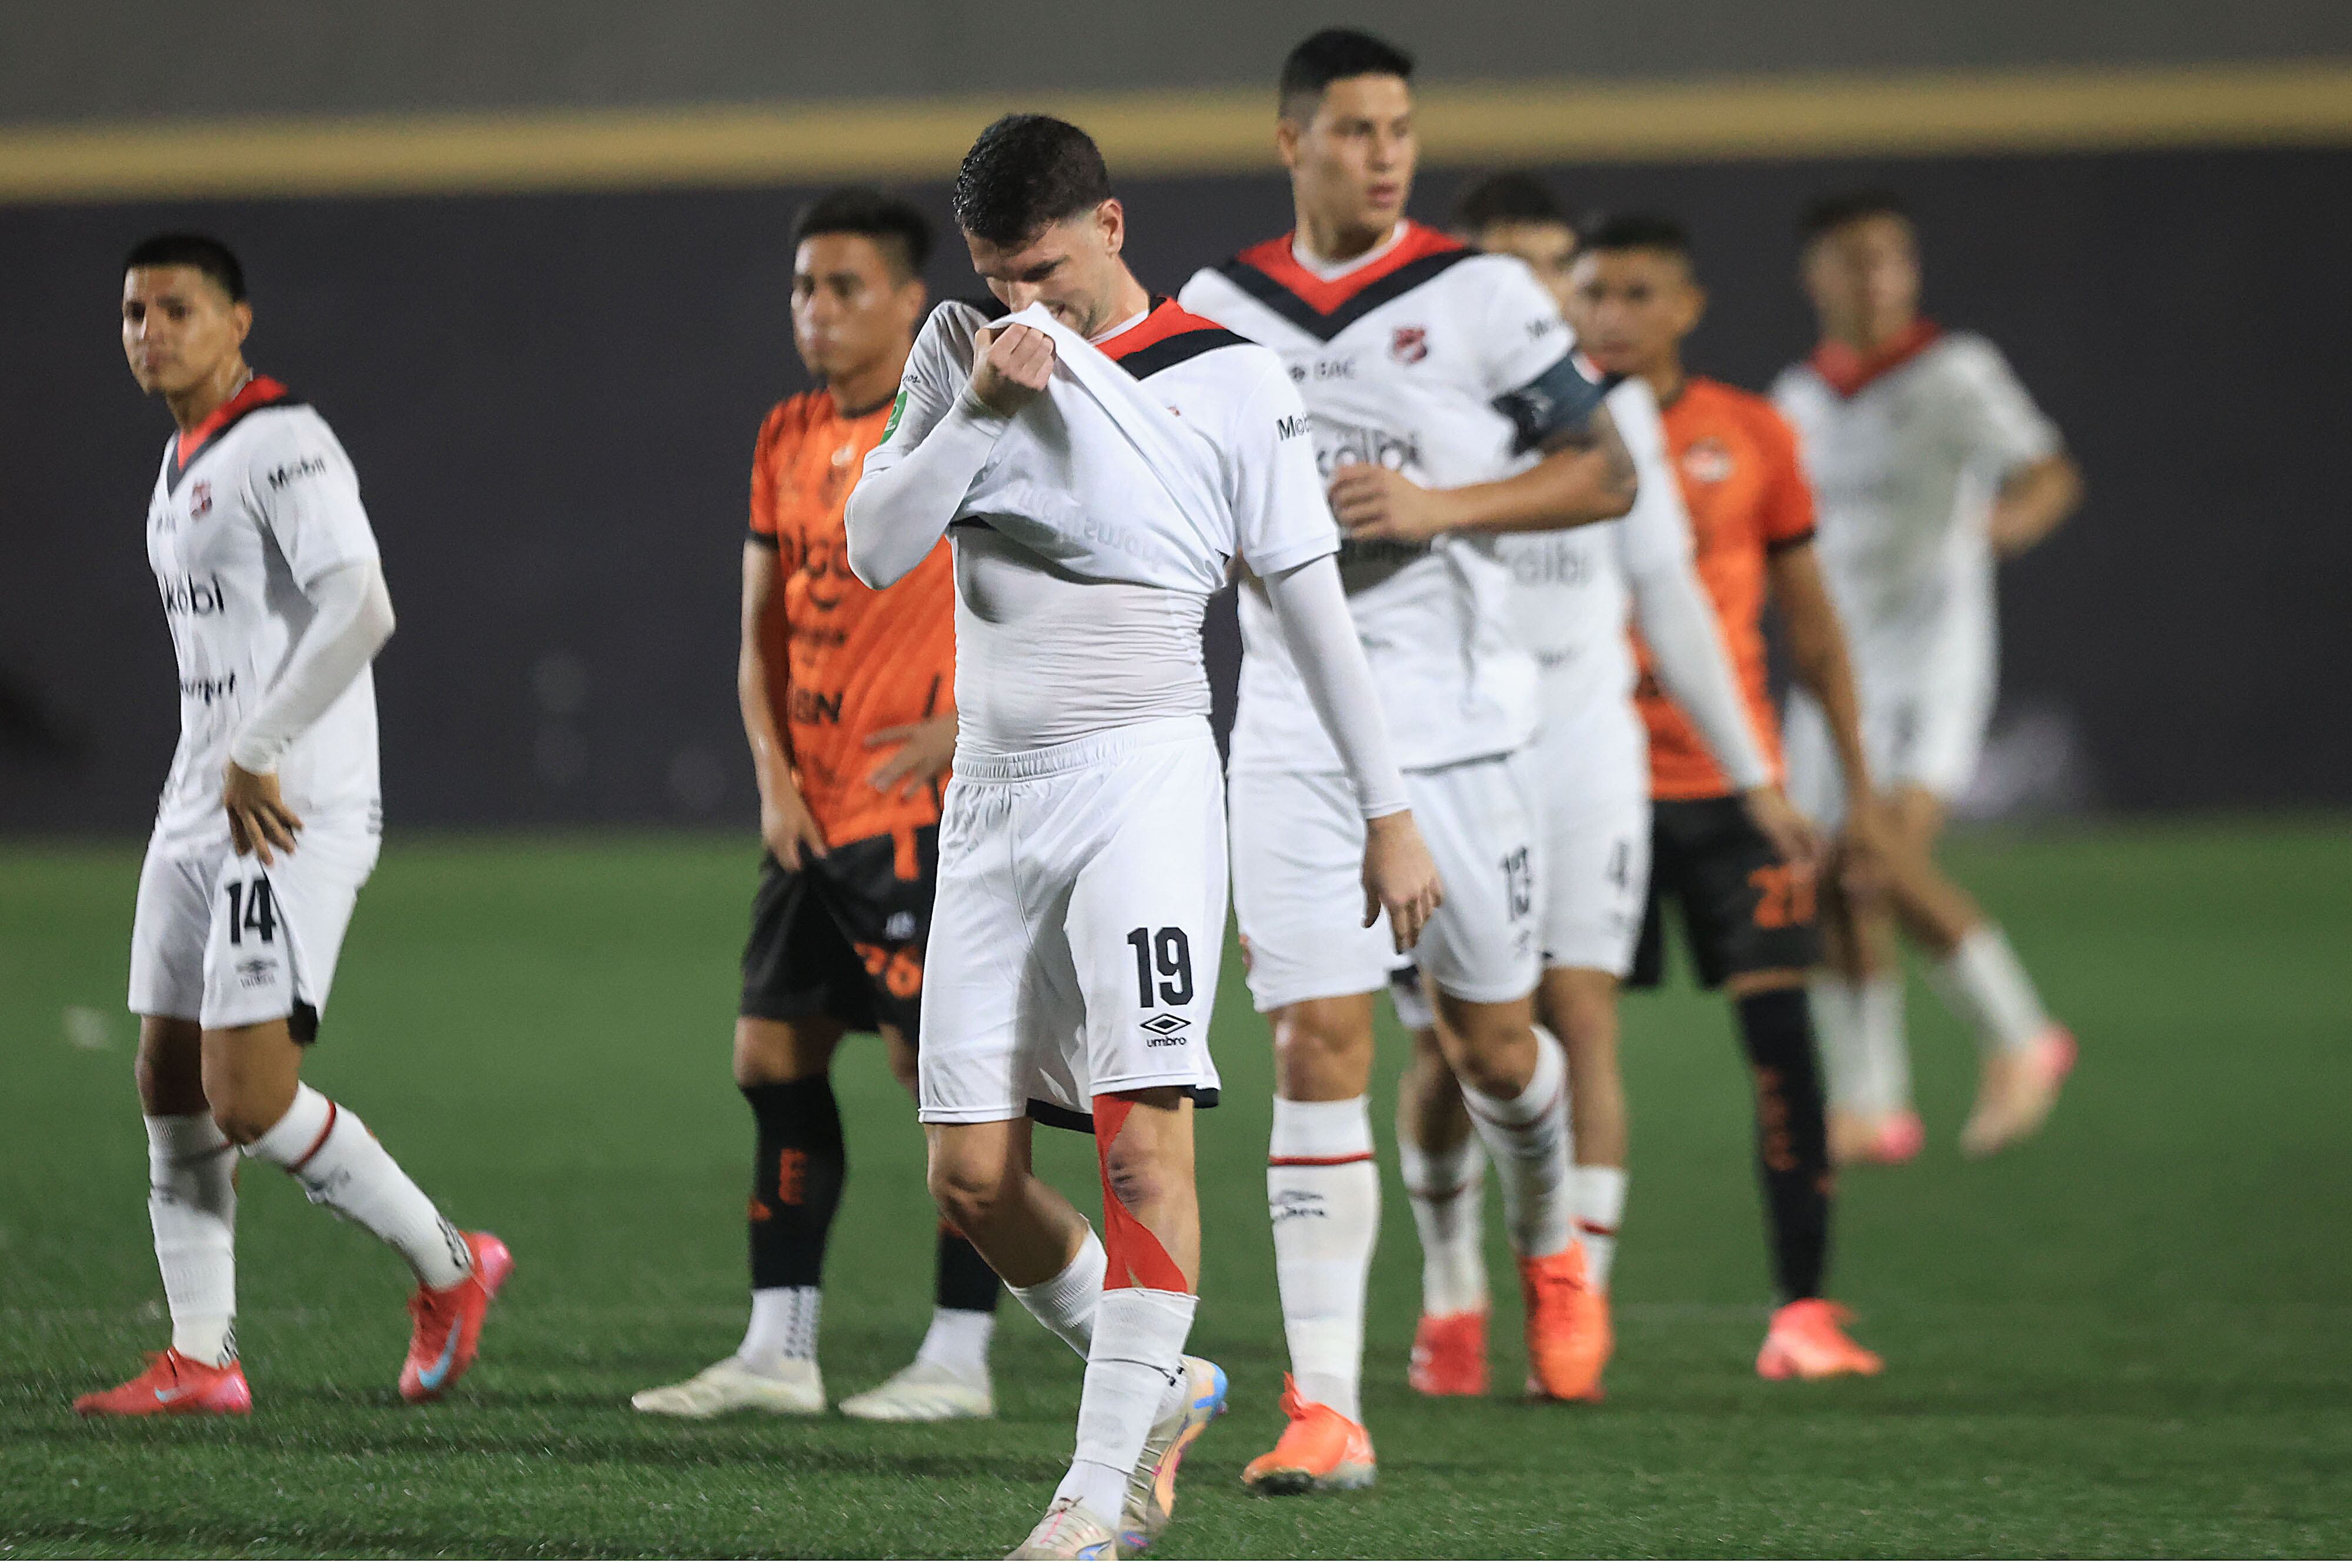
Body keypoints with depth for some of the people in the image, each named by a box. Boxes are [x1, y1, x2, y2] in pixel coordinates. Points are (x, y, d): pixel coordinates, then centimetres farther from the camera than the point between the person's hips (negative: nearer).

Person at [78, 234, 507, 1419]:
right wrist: (207, 776, 21)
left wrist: (254, 756, -22)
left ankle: (446, 1266, 2)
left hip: (291, 817, -10)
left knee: (249, 1101, -14)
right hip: (200, 811, 10)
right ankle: (201, 1359, 9)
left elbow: (359, 610, -24)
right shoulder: (183, 463, 18)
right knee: (171, 1093, 5)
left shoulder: (281, 446, -12)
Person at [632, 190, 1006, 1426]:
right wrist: (774, 773, 3)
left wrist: (965, 727, -20)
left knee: (940, 1064, -6)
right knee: (776, 1055, 7)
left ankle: (960, 1357, 0)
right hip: (815, 810, 8)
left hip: (922, 811, -8)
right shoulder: (789, 441, 13)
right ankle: (778, 1349, 12)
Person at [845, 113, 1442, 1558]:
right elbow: (877, 549, -1)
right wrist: (981, 405, -13)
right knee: (973, 1176, 2)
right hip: (996, 790, 5)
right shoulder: (963, 353, 8)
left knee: (1144, 1135, -18)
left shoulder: (1228, 383, -3)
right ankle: (1159, 1383, 24)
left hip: (1144, 777, -5)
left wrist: (1388, 813, 1)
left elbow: (1314, 605, 0)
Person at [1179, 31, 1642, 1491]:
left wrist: (1437, 506, -15)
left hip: (1456, 725, -1)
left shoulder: (1480, 296, -4)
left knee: (1494, 1040, 10)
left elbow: (1606, 475, -3)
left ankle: (1550, 1242, 45)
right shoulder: (1219, 309, 6)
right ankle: (1326, 1410, -9)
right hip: (1287, 735, 1)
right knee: (1319, 1051, -9)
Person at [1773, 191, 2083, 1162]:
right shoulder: (1798, 399, 12)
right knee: (1835, 891, 3)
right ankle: (1869, 1106, 12)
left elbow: (2051, 471, -18)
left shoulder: (1955, 373, -5)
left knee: (1890, 863, -21)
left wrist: (2020, 516, -39)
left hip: (1931, 655, -6)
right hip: (1835, 671, 6)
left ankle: (2018, 1041, -6)